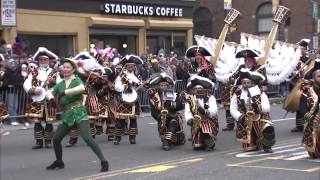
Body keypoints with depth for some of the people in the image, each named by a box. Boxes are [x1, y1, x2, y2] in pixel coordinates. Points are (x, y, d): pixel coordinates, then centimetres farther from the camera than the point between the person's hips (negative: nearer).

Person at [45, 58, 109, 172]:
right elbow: (49, 92, 9)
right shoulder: (60, 84, 13)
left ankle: (104, 162, -17)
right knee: (56, 139, 8)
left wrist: (64, 92, -29)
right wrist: (51, 98, -14)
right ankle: (59, 162, 32)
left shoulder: (77, 80, -5)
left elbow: (82, 88, -28)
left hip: (79, 114, -6)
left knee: (87, 138, -21)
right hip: (67, 115, 6)